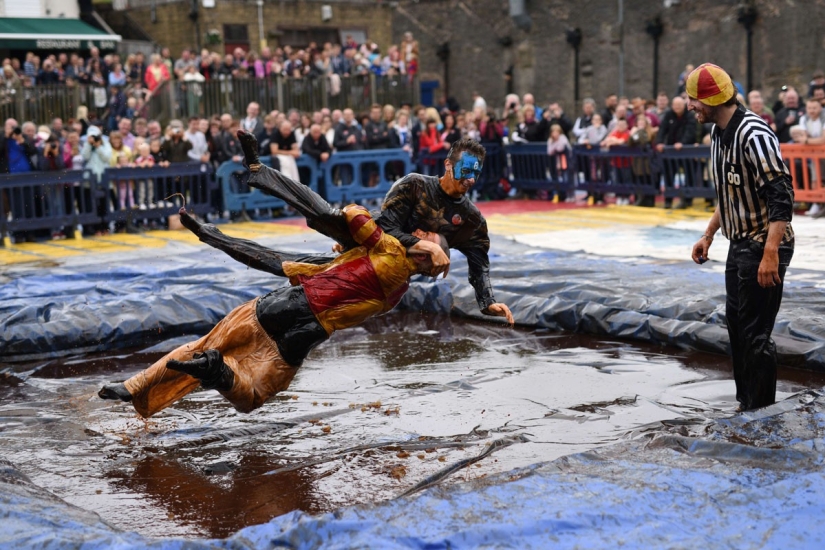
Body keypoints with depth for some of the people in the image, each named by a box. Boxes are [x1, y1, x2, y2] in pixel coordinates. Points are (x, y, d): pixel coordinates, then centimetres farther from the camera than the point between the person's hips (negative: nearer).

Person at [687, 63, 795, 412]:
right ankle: (746, 400, 30)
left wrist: (770, 254, -30)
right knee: (736, 323, 17)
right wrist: (708, 235, 18)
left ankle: (760, 411, 6)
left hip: (764, 249, -10)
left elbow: (781, 197, -25)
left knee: (756, 332, -5)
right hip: (739, 246, 10)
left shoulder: (753, 135, -22)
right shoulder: (719, 135, 9)